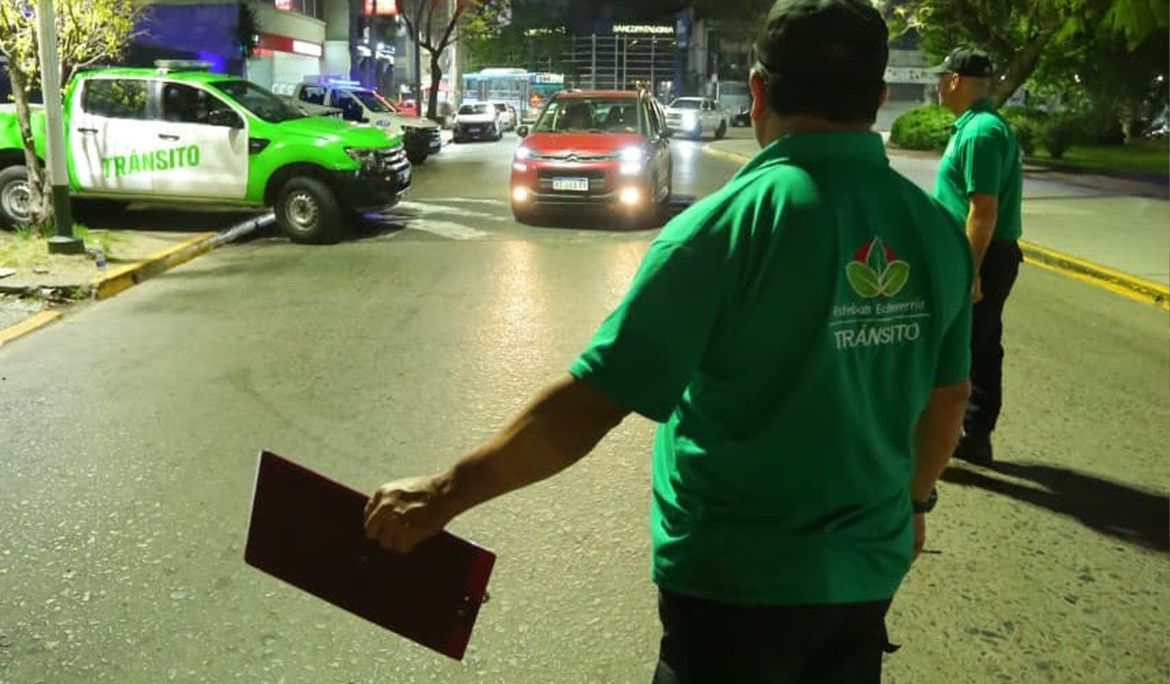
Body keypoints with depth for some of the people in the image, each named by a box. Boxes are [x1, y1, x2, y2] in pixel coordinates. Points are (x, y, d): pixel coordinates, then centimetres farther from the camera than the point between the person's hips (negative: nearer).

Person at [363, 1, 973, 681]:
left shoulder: (731, 223, -21)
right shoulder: (936, 229, -5)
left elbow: (592, 402, -23)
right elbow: (948, 397, 7)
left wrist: (445, 493, -14)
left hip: (740, 579, -5)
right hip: (868, 568, 5)